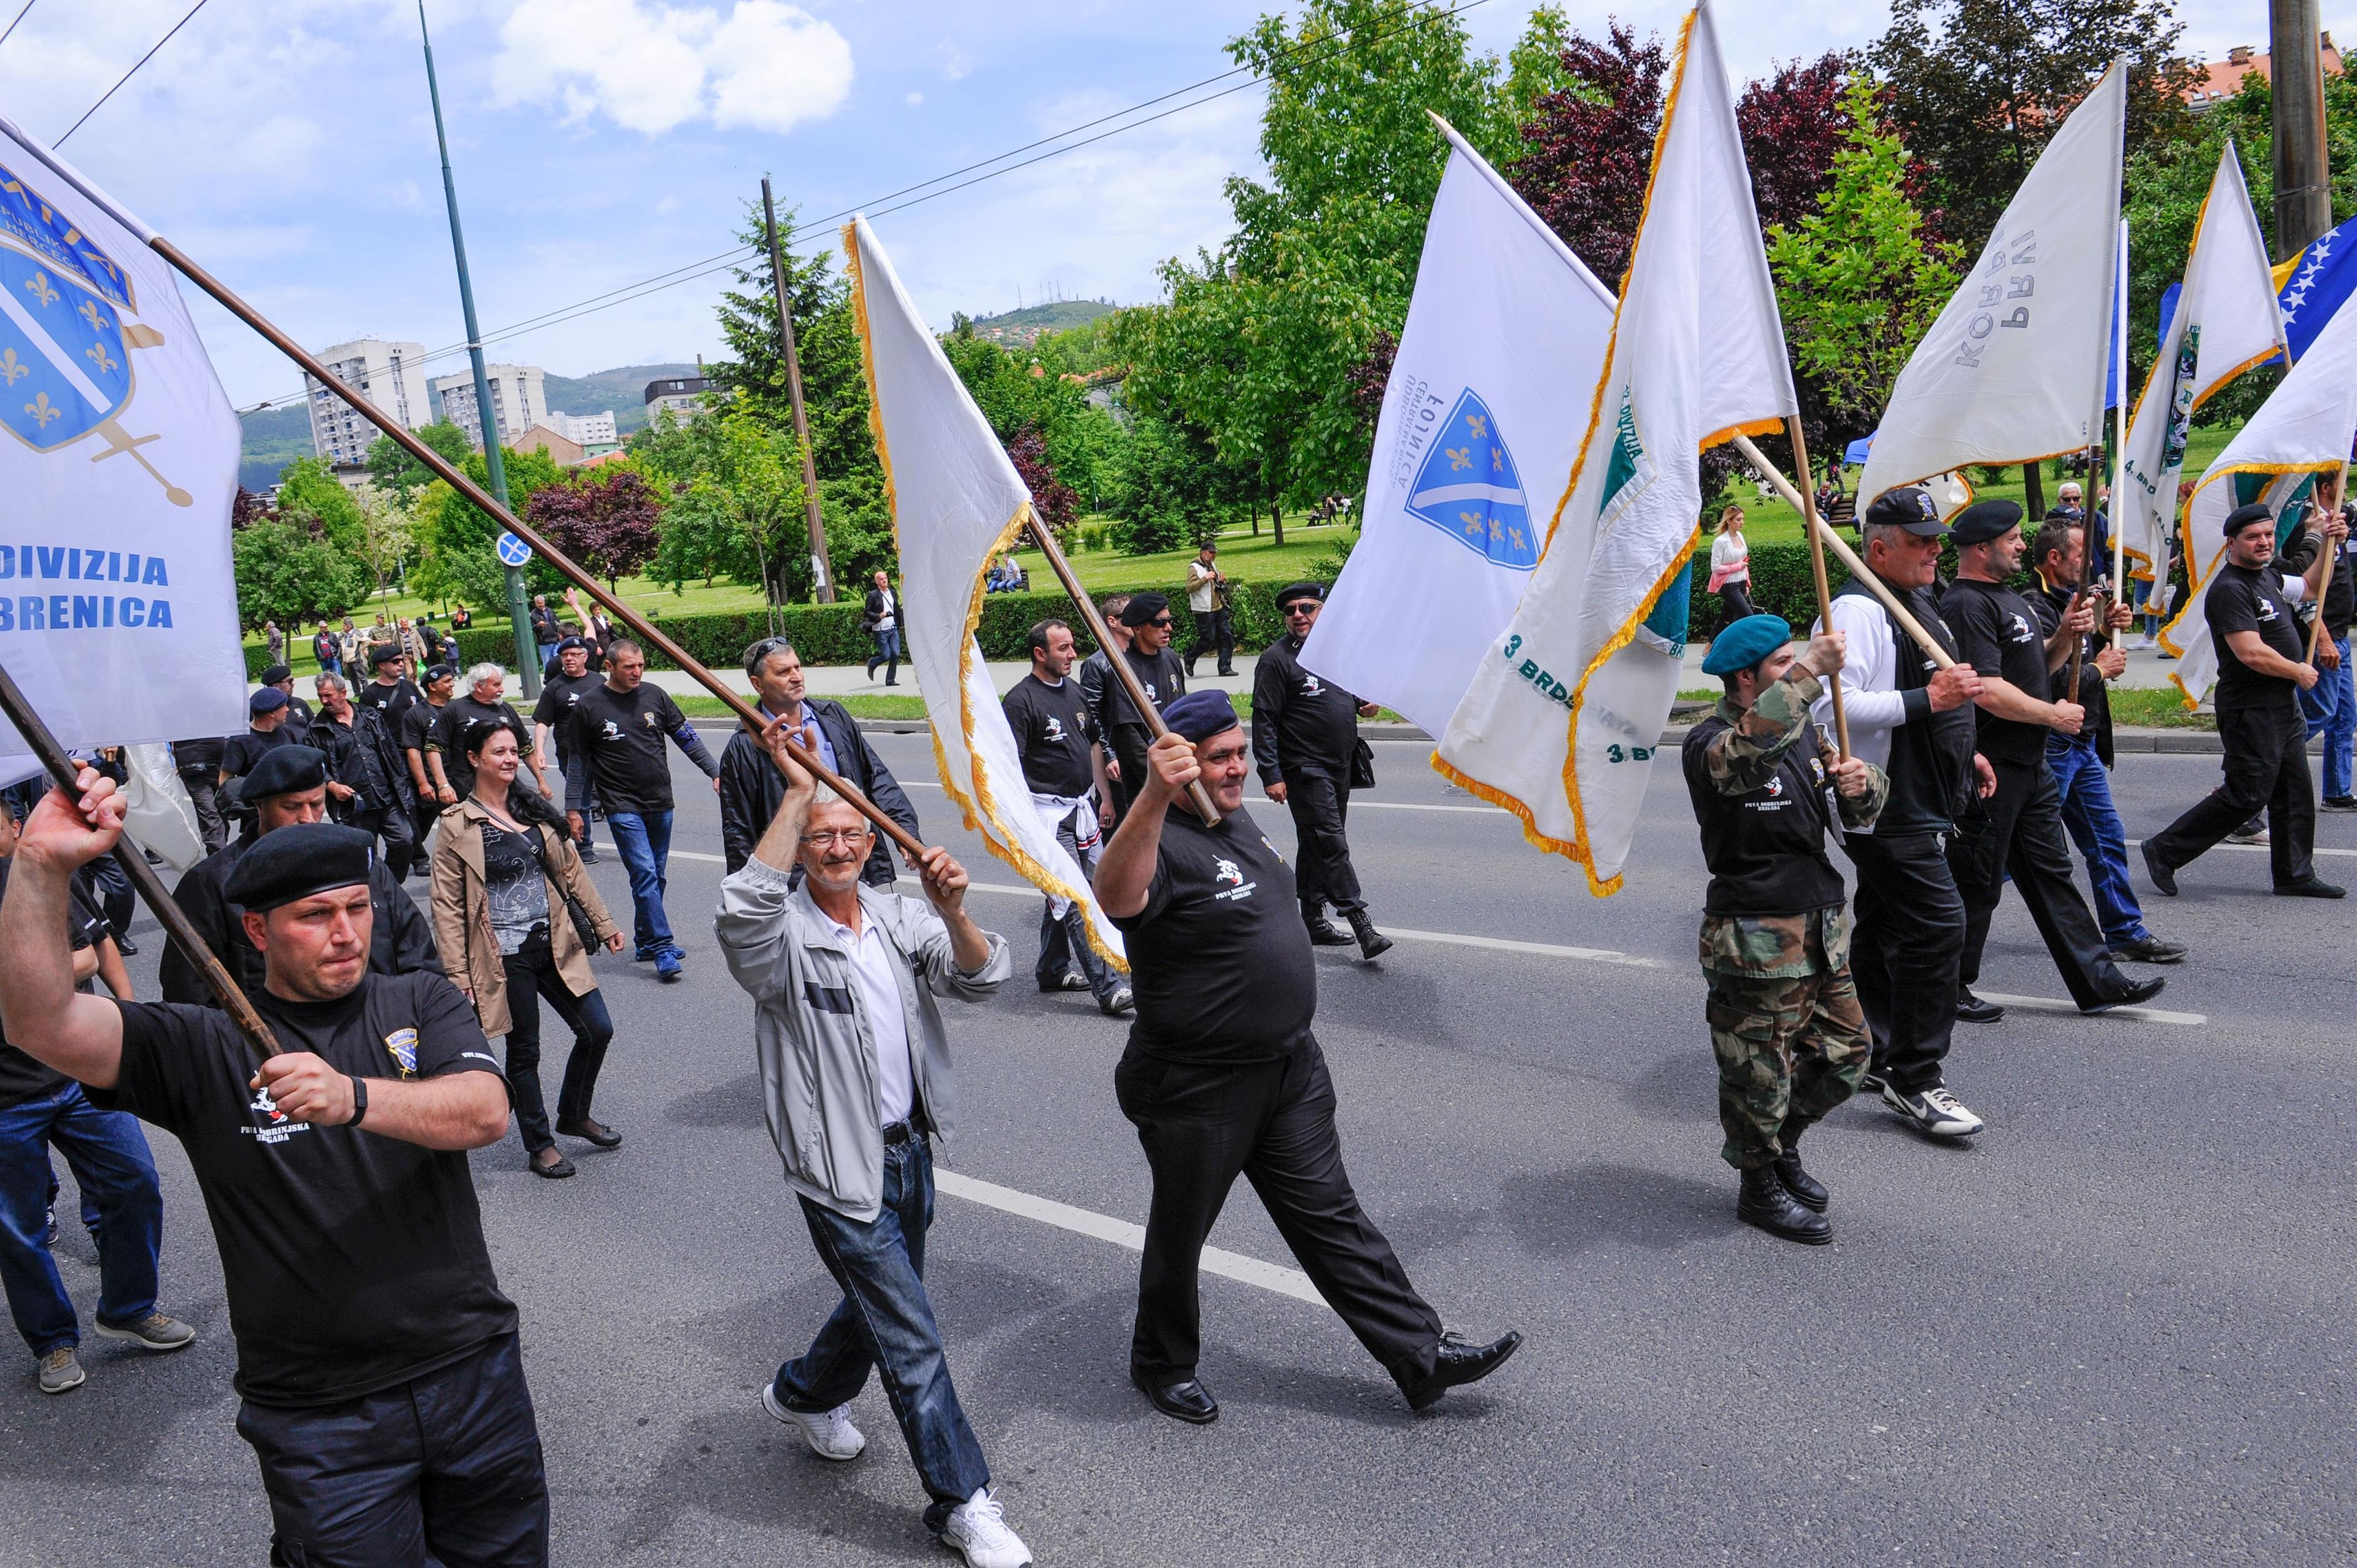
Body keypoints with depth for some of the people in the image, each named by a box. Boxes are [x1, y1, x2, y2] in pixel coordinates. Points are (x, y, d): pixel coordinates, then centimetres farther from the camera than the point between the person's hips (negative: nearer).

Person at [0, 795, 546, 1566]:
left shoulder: (421, 1003, 1)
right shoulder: (204, 1049, -3)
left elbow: (486, 1111, -18)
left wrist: (354, 1097, -34)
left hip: (474, 1371, 2)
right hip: (322, 1413, -2)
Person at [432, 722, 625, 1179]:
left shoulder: (535, 811, 9)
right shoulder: (458, 825, -6)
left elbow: (571, 871, 14)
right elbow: (447, 905, -7)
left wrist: (604, 924, 12)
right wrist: (458, 974, -12)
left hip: (554, 944, 5)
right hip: (505, 957, -5)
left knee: (598, 1030, 4)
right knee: (524, 1051, 6)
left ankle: (574, 1115, 29)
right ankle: (539, 1145, 23)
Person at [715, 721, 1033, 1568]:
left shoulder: (900, 918, 2)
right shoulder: (785, 938, -14)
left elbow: (982, 977, -11)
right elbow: (742, 909, -39)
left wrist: (953, 913, -31)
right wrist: (797, 792, -38)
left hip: (910, 1150, 6)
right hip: (841, 1170, -6)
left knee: (883, 1303, 25)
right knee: (912, 1340, -1)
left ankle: (804, 1394, 53)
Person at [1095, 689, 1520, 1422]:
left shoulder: (1237, 819, 7)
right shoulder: (1162, 843, -23)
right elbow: (1116, 897, -47)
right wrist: (1152, 796, -62)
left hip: (1289, 1067, 8)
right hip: (1196, 1089, -8)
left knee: (1330, 1217, 14)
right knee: (1181, 1233, 13)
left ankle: (1421, 1355, 20)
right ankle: (1163, 1364, 36)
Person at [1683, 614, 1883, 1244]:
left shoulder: (1804, 730, 10)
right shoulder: (1709, 743, -15)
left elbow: (1860, 814, 13)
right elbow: (1744, 750, -41)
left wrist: (1859, 784, -11)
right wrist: (1809, 673, -38)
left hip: (1822, 928, 8)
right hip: (1757, 938, -8)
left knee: (1845, 1053, 17)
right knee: (1762, 1069, 5)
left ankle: (1781, 1145, 40)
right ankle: (1759, 1186, 26)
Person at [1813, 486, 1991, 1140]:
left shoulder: (1917, 602, 18)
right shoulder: (1857, 609, -17)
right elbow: (1834, 705, -28)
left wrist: (1963, 751, 26)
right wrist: (1928, 699, -28)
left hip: (1915, 801, 11)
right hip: (1885, 808, -11)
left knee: (1886, 929, 16)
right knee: (1937, 924, -12)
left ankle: (1872, 1058, 27)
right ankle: (1914, 1079, -3)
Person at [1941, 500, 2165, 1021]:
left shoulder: (2008, 598, 16)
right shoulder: (1967, 605, -17)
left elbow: (2037, 666, 25)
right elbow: (1987, 691, -25)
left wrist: (2066, 635, 5)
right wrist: (2054, 715, -12)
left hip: (2029, 765, 10)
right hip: (1991, 770, -10)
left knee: (2051, 874, 14)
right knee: (1977, 884, 0)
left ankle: (2097, 982, 20)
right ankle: (1950, 990, 12)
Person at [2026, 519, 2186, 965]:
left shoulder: (2071, 602, 14)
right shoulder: (2037, 610, -18)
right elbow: (2050, 684, -26)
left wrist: (2107, 632, 6)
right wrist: (2100, 669, -10)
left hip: (2083, 744, 10)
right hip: (2052, 747, -10)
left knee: (2107, 840, 12)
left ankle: (2126, 933, 20)